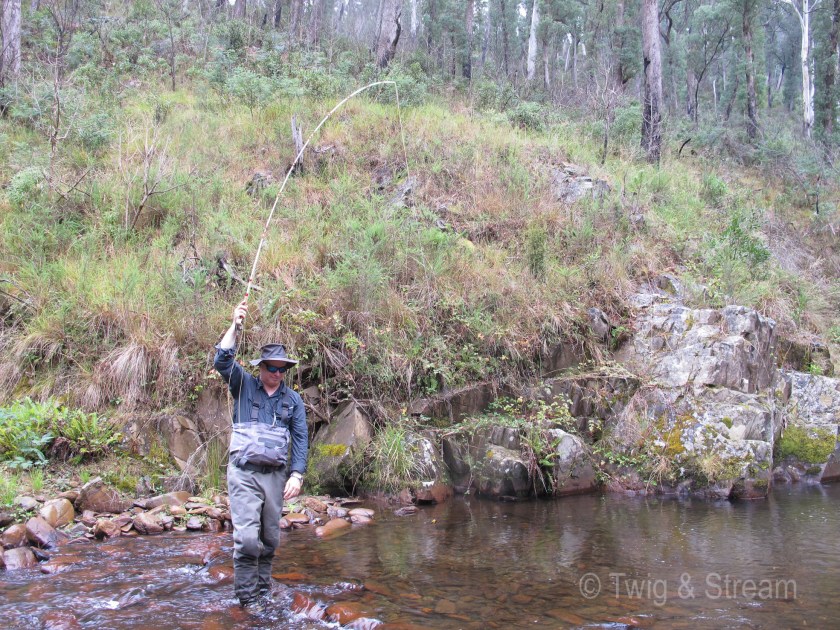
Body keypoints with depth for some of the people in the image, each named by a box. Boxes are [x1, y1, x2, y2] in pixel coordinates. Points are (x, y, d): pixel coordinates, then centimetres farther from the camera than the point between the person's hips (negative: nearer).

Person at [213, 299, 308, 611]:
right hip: (244, 471, -3)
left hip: (276, 474, 3)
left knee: (270, 539, 9)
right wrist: (235, 326, -21)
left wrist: (296, 474, -4)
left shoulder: (293, 399, 8)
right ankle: (247, 597, -2)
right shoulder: (244, 386, 4)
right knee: (246, 536, -12)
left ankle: (263, 591, 23)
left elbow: (301, 439, 6)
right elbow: (222, 362, -11)